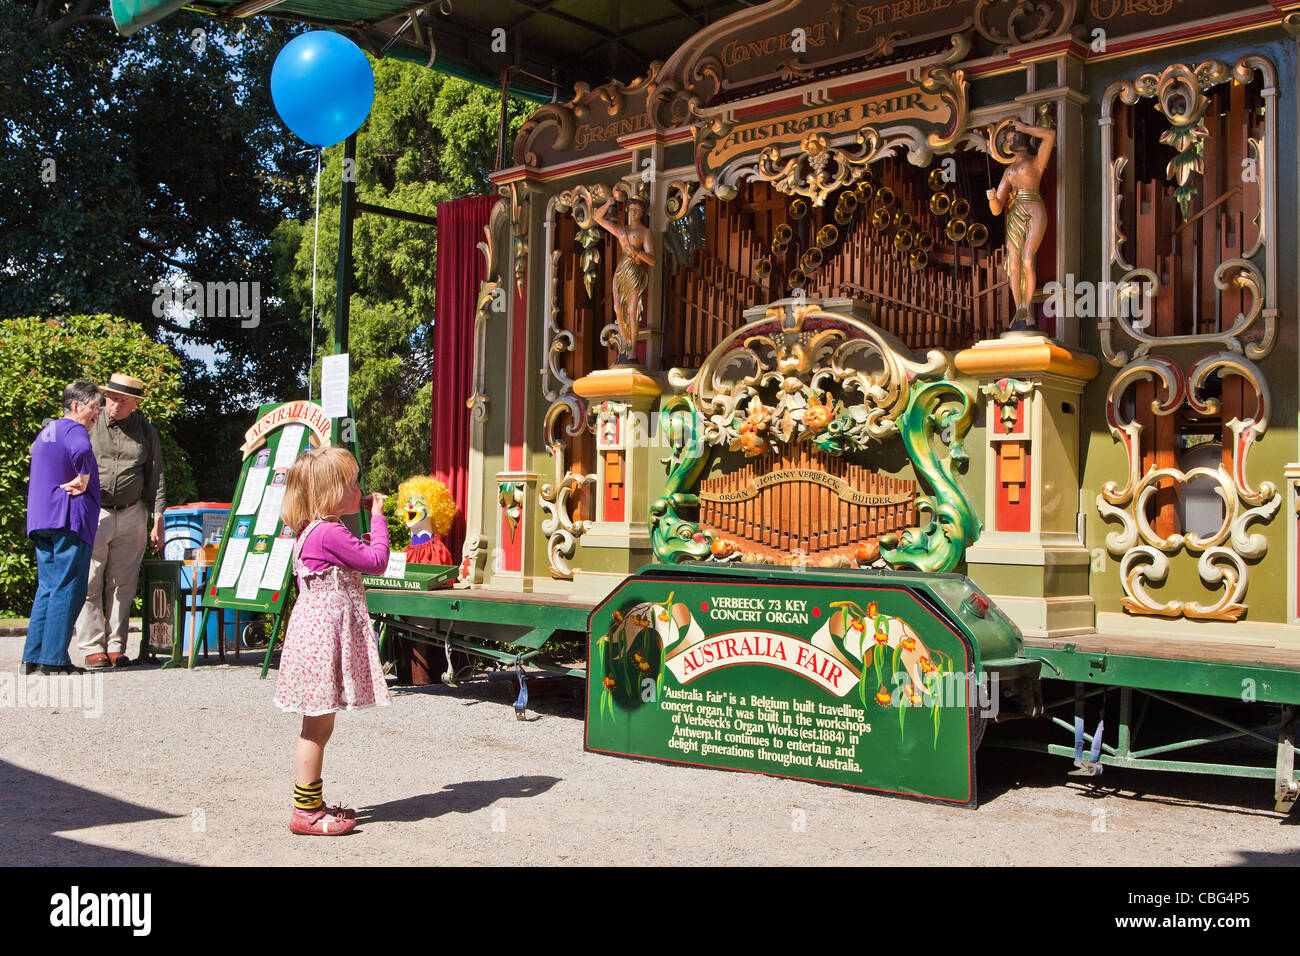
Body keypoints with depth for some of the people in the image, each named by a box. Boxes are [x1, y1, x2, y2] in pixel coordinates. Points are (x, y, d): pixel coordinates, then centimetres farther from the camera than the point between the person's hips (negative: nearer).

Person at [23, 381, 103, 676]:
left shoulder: (46, 430, 21)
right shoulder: (74, 430, -9)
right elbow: (82, 452, -32)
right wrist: (83, 479, -15)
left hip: (40, 522, 9)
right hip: (70, 519, -9)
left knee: (48, 588, 12)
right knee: (68, 589, -7)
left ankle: (33, 657, 11)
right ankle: (54, 659, -8)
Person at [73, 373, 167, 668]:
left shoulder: (146, 432, 7)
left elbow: (155, 478, 11)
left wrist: (157, 521, 7)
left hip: (132, 515, 2)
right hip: (93, 513, -2)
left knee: (124, 583, 5)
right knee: (89, 583, -3)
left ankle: (116, 647, 13)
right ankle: (93, 648, 4)